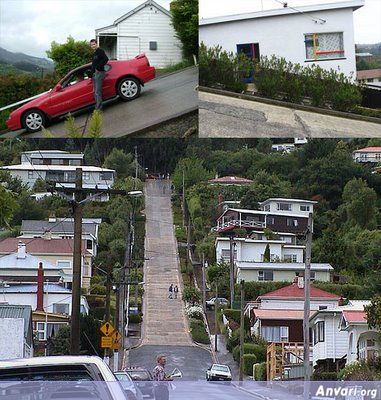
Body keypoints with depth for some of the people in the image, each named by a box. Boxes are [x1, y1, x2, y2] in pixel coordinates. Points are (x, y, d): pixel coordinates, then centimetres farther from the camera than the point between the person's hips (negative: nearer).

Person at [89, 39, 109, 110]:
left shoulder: (100, 51, -8)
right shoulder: (94, 53, 22)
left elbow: (106, 59, -24)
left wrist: (98, 67, -22)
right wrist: (92, 73, 20)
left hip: (99, 73, -10)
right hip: (94, 74, 10)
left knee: (98, 92, -13)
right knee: (95, 91, 12)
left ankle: (98, 107, -13)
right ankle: (97, 106, 18)